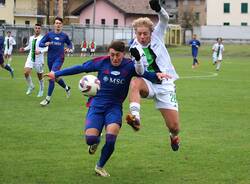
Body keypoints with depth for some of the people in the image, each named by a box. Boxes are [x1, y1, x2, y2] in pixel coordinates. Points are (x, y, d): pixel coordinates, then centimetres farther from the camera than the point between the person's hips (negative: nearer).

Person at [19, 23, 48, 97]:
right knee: (26, 72, -14)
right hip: (30, 58, 4)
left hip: (39, 60, -4)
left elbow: (47, 48, -19)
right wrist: (24, 49, 9)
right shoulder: (31, 38, 8)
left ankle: (41, 91, 28)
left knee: (40, 77, 7)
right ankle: (31, 86, 11)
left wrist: (40, 51, -33)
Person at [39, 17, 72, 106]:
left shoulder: (64, 36, 1)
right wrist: (46, 44, -20)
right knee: (56, 77, 15)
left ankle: (48, 99, -11)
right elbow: (40, 44, 2)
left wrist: (68, 48, -5)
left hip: (59, 58, -3)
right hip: (50, 58, 3)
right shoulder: (49, 34, 2)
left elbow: (70, 44, 17)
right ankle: (66, 88, 45)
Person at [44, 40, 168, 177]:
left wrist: (156, 76, -38)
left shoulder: (130, 66, -8)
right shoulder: (102, 62, -6)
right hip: (96, 105, 0)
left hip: (114, 107, 0)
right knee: (90, 139, -18)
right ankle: (95, 141, 23)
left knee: (111, 139, -19)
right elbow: (80, 68, 2)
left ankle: (100, 166, 9)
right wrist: (57, 74, 3)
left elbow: (145, 74, -15)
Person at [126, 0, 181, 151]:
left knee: (174, 127, -3)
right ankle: (135, 117, -46)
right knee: (135, 83, -38)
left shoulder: (157, 36, 2)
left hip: (165, 85, 0)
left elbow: (165, 19, -12)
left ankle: (174, 136, 35)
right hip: (148, 83, 0)